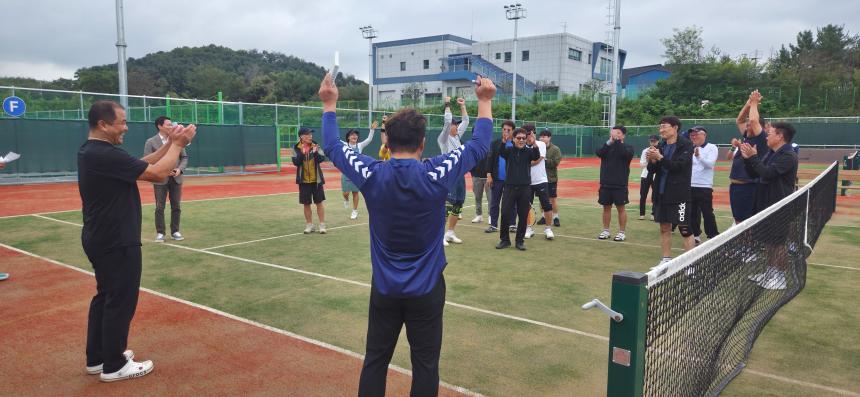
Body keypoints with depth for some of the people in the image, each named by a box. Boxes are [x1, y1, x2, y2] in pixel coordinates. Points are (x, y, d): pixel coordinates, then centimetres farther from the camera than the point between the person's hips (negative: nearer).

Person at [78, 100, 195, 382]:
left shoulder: (92, 151, 8)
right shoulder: (105, 154, -23)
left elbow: (141, 165, 10)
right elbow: (158, 173, -24)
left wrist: (169, 144, 3)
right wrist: (178, 144, -11)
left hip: (102, 239, 10)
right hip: (116, 242, -10)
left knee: (105, 297, 19)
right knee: (121, 302, 2)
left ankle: (96, 358, 31)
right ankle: (114, 366, 15)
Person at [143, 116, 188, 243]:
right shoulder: (151, 142, -4)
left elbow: (184, 157, 10)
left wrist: (180, 169, -8)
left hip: (176, 179, 3)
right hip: (160, 179, -3)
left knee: (176, 206, 7)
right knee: (160, 207, 1)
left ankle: (175, 231, 18)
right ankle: (160, 233, 10)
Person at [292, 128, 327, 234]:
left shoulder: (315, 146, -3)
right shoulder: (296, 148, -4)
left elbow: (322, 159, -11)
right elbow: (295, 162, -12)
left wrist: (315, 153, -29)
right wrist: (302, 154, -26)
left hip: (316, 179, 0)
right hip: (304, 180, 0)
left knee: (319, 202, 4)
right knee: (306, 203, 8)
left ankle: (322, 225, 13)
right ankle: (309, 225, 21)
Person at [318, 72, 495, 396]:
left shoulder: (371, 174, -12)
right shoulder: (436, 174, -16)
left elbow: (332, 146, 6)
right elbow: (479, 145, -1)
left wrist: (329, 104, 19)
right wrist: (485, 101, 12)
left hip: (384, 288, 2)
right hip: (426, 289, -2)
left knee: (375, 361, 14)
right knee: (425, 364, 10)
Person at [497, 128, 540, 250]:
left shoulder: (528, 151, 4)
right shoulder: (509, 150, 4)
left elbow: (536, 157, -16)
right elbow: (500, 152, -17)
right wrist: (504, 141, -36)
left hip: (525, 188, 1)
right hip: (510, 187, 0)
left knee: (523, 216, 4)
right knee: (505, 214, -3)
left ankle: (520, 240, 17)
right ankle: (504, 240, 12)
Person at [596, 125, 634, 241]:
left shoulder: (627, 147, 1)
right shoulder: (607, 146, 8)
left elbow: (626, 154, -22)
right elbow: (599, 153, -12)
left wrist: (617, 140, -22)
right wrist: (610, 141, -22)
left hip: (620, 184, -3)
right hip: (605, 183, 3)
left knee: (621, 207, 2)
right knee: (606, 207, 9)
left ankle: (622, 232, 11)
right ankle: (606, 231, 19)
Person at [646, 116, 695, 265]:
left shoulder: (686, 145, -6)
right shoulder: (660, 146, 10)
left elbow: (678, 166, -17)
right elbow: (652, 169, 8)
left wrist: (660, 158, -23)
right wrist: (652, 161, -12)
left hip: (679, 194, -6)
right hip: (661, 193, 6)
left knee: (684, 229, -3)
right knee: (664, 228, 10)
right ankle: (666, 259, 19)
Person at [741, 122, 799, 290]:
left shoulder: (788, 156, -16)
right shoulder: (770, 154, 13)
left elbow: (768, 173, -27)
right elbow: (754, 174, 14)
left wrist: (753, 157, -20)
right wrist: (747, 158, -1)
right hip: (766, 204, 9)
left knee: (778, 242, -2)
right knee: (769, 241, 16)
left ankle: (780, 277, 8)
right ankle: (770, 272, 27)